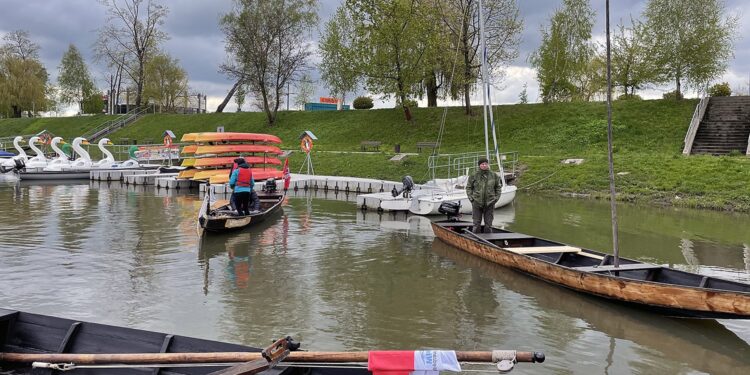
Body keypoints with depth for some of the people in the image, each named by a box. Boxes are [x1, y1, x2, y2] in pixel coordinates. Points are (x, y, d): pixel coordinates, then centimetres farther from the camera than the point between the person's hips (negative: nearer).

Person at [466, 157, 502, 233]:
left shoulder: (494, 176, 3)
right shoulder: (474, 176, -2)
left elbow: (498, 187, 13)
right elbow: (468, 187, 7)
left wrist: (496, 198, 4)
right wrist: (471, 198, -2)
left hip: (489, 204, 1)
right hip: (477, 204, -1)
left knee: (488, 224, 7)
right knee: (477, 224, 2)